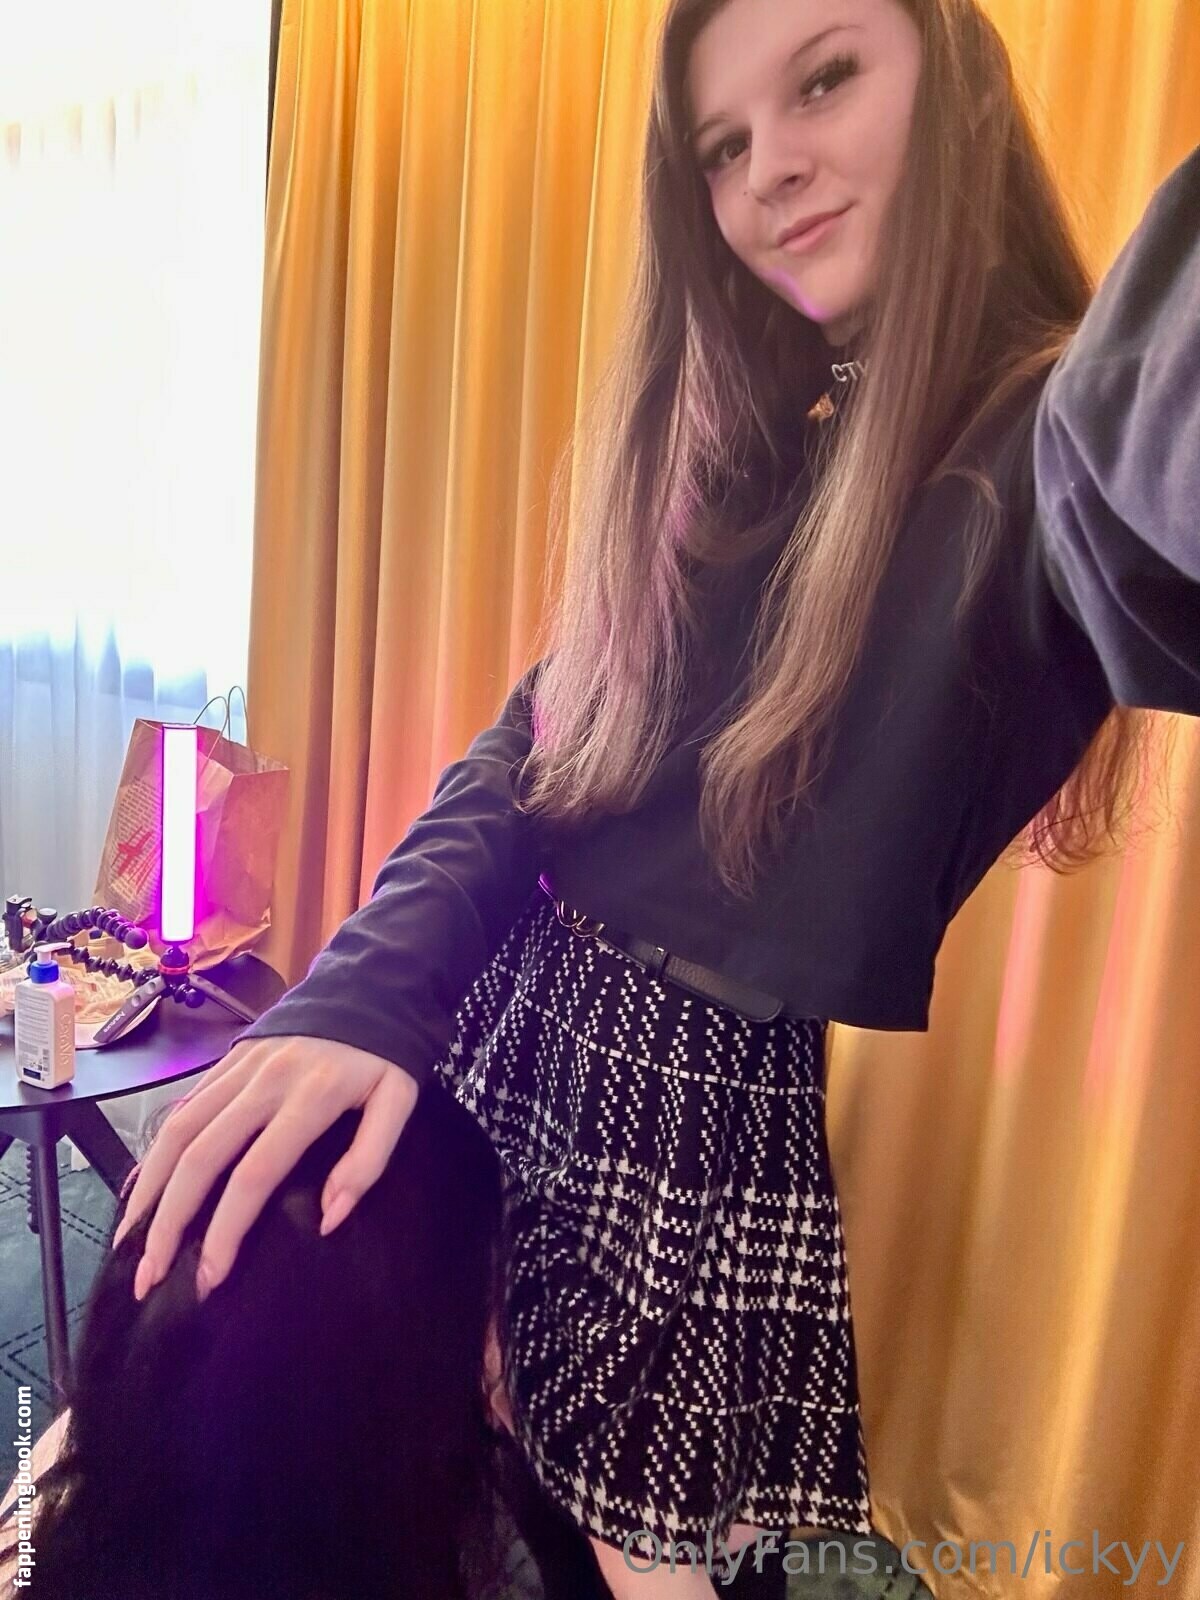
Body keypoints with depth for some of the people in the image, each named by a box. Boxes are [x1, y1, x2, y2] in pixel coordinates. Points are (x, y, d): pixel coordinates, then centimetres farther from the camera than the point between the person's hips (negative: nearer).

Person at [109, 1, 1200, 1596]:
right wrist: (366, 994, -15)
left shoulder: (1048, 452, -13)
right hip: (502, 1051, 6)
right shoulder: (736, 457, 7)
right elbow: (523, 754, -1)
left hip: (704, 1126, -5)